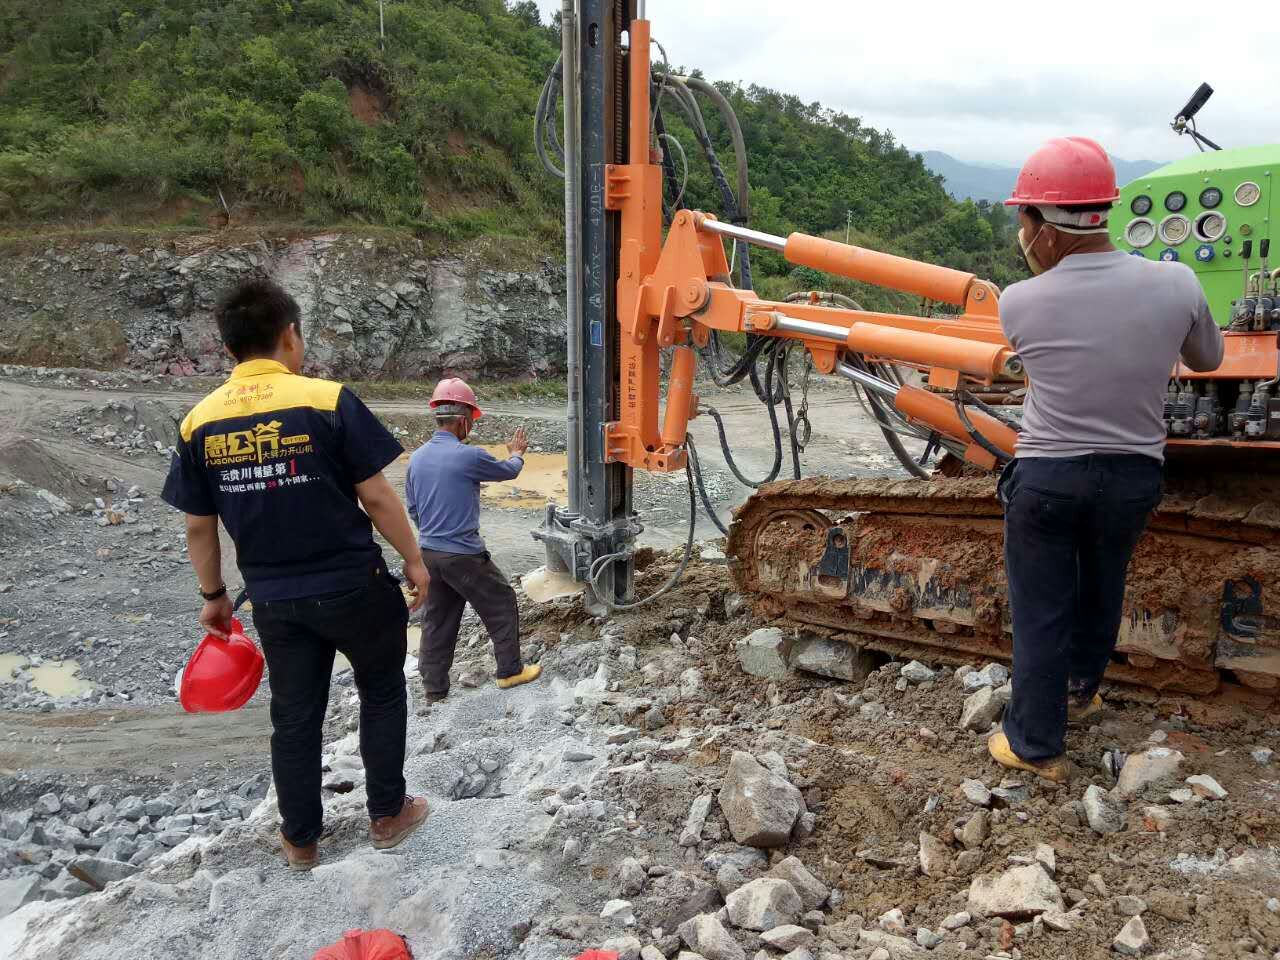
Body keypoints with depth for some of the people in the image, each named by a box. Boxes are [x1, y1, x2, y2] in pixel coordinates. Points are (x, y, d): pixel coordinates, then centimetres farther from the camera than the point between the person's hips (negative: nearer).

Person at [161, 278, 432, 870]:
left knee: (294, 716, 18)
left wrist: (213, 594, 18)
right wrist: (413, 559, 0)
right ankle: (387, 815, 30)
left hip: (273, 598, 4)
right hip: (352, 586, -3)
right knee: (381, 694, 19)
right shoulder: (328, 401, -15)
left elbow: (198, 527, 5)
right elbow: (375, 496, -13)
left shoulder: (200, 422, -2)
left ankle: (301, 840, 32)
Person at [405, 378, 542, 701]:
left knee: (436, 619, 15)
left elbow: (413, 508, 12)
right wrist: (517, 454, 24)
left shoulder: (417, 458, 2)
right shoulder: (469, 456, -18)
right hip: (463, 555, -6)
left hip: (429, 552, 7)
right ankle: (510, 671, 22)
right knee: (501, 605, 12)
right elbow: (508, 471, 2)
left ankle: (434, 686, 21)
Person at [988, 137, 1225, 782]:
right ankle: (1078, 690, 48)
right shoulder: (1175, 284, -11)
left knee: (1039, 610, 10)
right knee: (1101, 593, 25)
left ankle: (1035, 745, 20)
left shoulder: (1019, 302, -16)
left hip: (1044, 476, -3)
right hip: (1134, 476, 3)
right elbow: (1208, 359, 9)